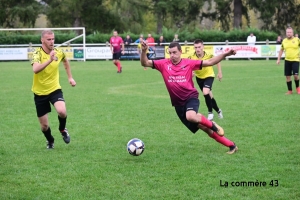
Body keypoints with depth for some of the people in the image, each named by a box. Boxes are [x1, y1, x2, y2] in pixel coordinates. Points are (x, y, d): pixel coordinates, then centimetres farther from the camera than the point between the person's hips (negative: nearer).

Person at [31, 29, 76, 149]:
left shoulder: (58, 52, -6)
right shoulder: (37, 54, -19)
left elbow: (66, 61, 20)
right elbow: (35, 69, -41)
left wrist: (70, 77, 17)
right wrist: (49, 60, -50)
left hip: (55, 89, 2)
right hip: (40, 93, -1)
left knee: (62, 111, -28)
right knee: (44, 125, 5)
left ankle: (62, 129, 6)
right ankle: (50, 141, 39)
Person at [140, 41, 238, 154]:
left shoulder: (188, 63, -3)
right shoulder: (164, 64, 0)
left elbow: (209, 62, -1)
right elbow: (145, 63, -7)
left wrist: (225, 54, -11)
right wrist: (144, 51, -26)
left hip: (191, 97, -3)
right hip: (178, 104, 3)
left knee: (191, 116, -38)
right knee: (205, 129, 4)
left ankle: (212, 125, -9)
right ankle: (231, 145, 15)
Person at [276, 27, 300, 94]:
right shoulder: (284, 41, 6)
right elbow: (281, 50, 17)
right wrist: (278, 59, 12)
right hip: (287, 60, 4)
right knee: (287, 76, 3)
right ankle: (290, 90, 17)